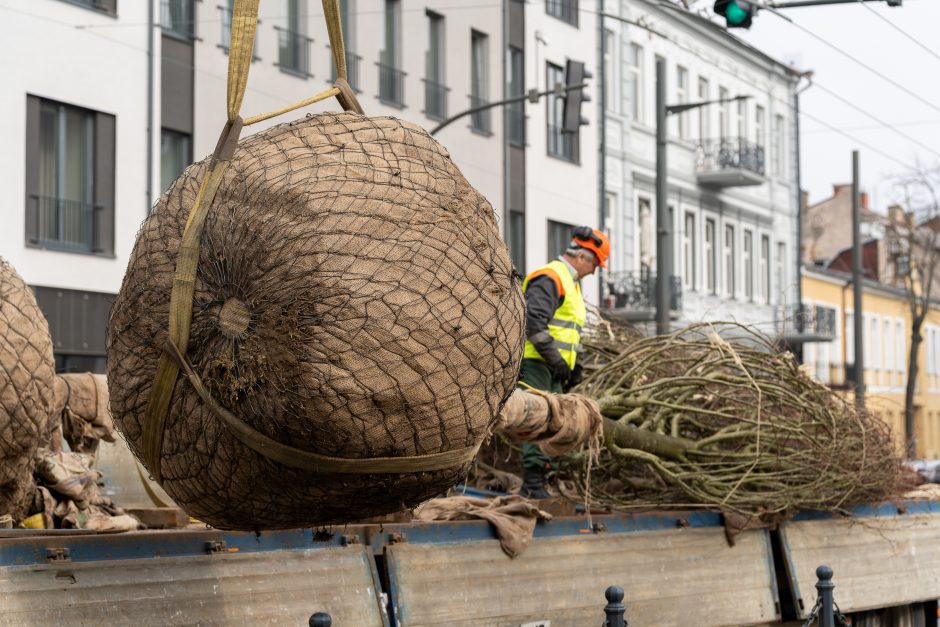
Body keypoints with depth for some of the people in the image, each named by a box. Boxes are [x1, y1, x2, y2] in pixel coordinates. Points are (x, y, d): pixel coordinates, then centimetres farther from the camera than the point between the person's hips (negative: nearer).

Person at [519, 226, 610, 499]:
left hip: (553, 368, 11)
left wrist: (574, 365, 20)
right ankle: (533, 485, -17)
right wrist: (555, 358, -23)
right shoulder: (550, 278, -11)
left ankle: (535, 485, 13)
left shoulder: (570, 283, 24)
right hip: (536, 363, -11)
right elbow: (534, 321, -23)